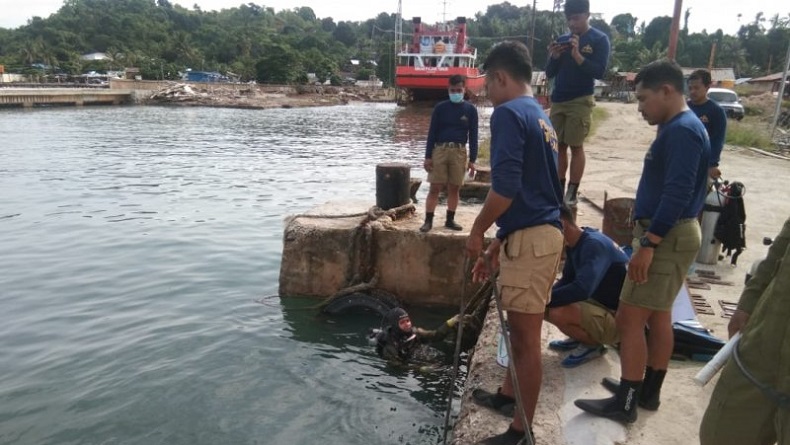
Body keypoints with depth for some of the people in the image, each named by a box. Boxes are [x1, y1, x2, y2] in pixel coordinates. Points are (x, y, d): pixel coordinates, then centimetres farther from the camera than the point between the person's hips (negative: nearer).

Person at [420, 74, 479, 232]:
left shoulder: (470, 109, 5)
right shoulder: (440, 108, 3)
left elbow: (473, 136, 5)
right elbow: (432, 132, 2)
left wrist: (472, 160, 0)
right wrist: (428, 156, -4)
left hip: (459, 152, 1)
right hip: (440, 150, -1)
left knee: (454, 188, 6)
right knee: (435, 188, -3)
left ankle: (450, 220, 17)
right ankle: (428, 220, 3)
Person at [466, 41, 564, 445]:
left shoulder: (509, 113, -11)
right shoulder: (541, 117, 19)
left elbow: (506, 187, -23)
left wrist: (477, 231, -7)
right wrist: (496, 248, 23)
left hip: (529, 238, -10)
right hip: (544, 232, 10)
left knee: (526, 335, 0)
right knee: (521, 328, 23)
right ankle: (508, 394, 43)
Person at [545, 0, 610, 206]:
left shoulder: (599, 39, -1)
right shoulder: (562, 40, 13)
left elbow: (600, 72, -11)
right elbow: (550, 73, 12)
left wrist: (577, 55, -19)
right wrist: (554, 56, -7)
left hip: (581, 101, -5)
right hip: (558, 100, 5)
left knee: (576, 146, -6)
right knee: (559, 146, 5)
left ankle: (572, 194, -3)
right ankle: (559, 189, 12)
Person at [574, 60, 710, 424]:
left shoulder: (682, 131, -17)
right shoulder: (679, 128, 15)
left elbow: (676, 195, -25)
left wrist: (647, 245, -26)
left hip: (666, 236, -11)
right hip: (669, 234, 11)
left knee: (630, 318, -6)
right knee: (658, 316, 15)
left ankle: (624, 403, 3)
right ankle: (648, 391, 27)